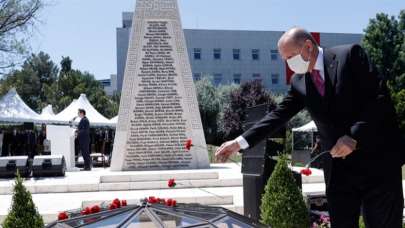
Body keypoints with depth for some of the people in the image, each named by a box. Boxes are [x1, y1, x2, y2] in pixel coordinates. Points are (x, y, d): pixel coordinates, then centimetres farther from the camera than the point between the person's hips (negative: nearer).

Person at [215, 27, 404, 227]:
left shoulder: (350, 55, -6)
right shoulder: (298, 82, 8)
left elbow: (380, 98, -11)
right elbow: (278, 115, 6)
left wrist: (354, 136, -20)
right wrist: (240, 142, -3)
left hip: (377, 160, -4)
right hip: (338, 169, 4)